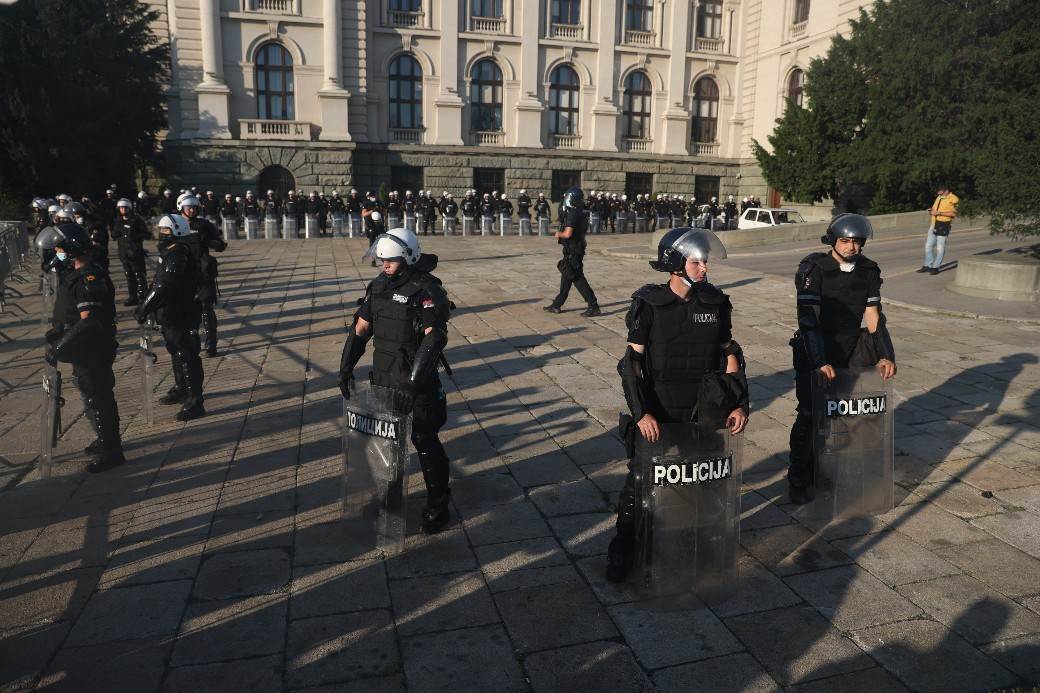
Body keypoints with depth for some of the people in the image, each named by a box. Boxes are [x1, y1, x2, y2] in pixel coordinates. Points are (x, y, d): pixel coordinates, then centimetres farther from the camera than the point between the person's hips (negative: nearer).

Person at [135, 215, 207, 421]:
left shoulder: (177, 256, -22)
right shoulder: (171, 253, 13)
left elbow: (162, 288, -28)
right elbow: (160, 284, 18)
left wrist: (143, 309, -21)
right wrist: (144, 306, 16)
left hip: (180, 317, -11)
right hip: (172, 315, 11)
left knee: (187, 357, -7)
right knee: (176, 353, 24)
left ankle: (195, 402, -2)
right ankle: (181, 390, 41)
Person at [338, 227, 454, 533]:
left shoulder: (427, 290, -17)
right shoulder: (380, 285, 5)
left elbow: (434, 337, -27)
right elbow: (361, 328, 11)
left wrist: (413, 382, -31)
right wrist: (346, 367, 4)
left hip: (418, 382, -7)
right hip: (383, 379, 7)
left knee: (425, 442, 2)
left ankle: (438, 505, 18)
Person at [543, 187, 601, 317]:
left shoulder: (572, 214, -18)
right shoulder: (581, 214, 12)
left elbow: (568, 234, -25)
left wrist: (558, 234, -6)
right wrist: (561, 237, 16)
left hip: (572, 252, -10)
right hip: (578, 249, 10)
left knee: (578, 279, -7)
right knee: (566, 277, 16)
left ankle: (594, 307, -5)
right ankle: (557, 305, 26)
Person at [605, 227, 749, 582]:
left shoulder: (716, 303, 2)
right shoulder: (649, 304, -8)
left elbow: (730, 355, 10)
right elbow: (633, 363, -8)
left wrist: (739, 404, 2)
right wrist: (641, 413, -15)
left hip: (702, 406, 3)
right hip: (657, 407, -3)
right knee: (641, 476, -3)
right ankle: (623, 546, 15)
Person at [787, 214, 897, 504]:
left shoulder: (869, 271, 1)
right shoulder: (814, 269, -15)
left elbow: (873, 316, 1)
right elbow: (808, 318, -21)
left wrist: (884, 355, -11)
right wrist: (820, 362, -29)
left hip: (850, 347, 5)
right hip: (814, 350, -5)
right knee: (809, 413, -6)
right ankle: (798, 479, 8)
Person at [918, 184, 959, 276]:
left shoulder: (953, 199, -8)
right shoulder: (939, 197, 15)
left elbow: (954, 213, -16)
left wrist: (939, 213, -19)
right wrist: (931, 211, 3)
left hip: (944, 225, -8)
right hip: (934, 224, 8)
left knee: (940, 247, -2)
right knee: (928, 245, 10)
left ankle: (936, 267, 3)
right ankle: (927, 265, 19)